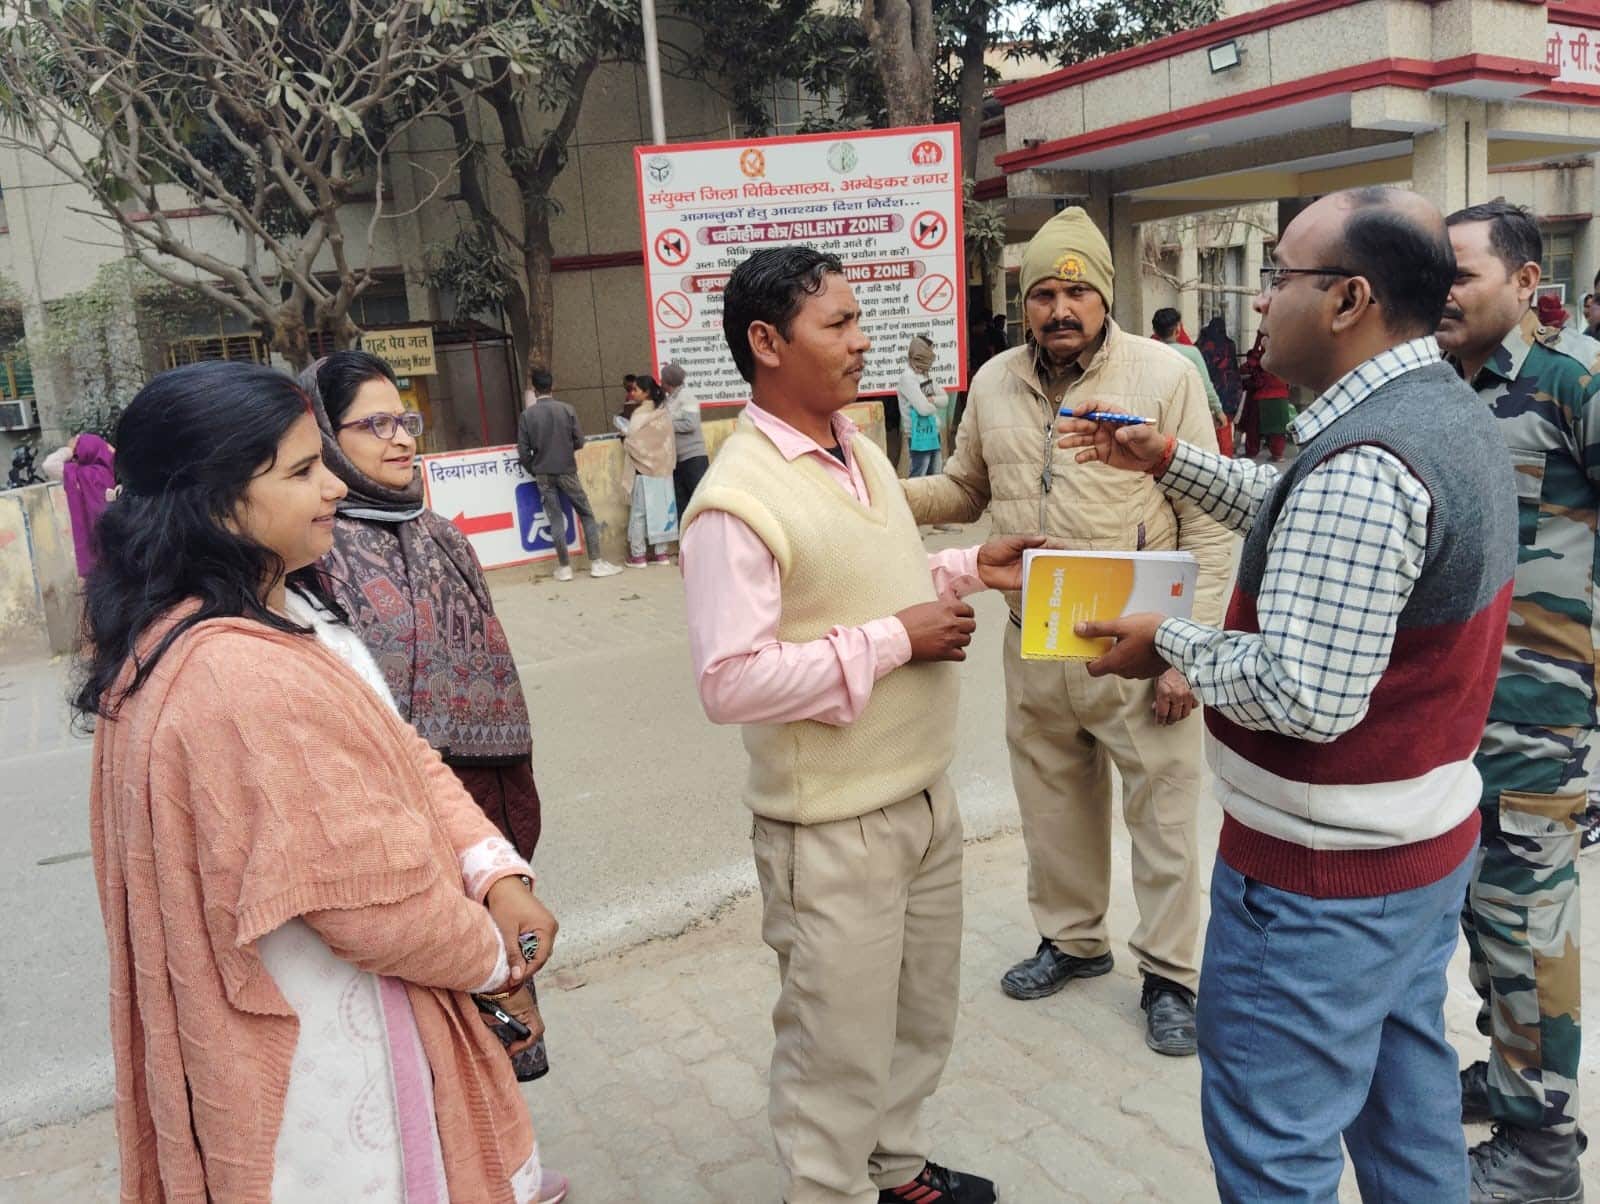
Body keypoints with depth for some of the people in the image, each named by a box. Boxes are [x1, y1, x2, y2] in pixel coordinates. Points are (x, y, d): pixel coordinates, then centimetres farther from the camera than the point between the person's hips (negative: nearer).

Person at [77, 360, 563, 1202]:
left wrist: (494, 871, -9)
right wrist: (489, 954, -9)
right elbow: (375, 898, -27)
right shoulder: (247, 677, -32)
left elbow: (396, 757, 1)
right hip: (328, 1047, -9)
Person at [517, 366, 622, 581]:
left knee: (556, 520, 5)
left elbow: (523, 451, -4)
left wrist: (534, 472, 12)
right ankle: (596, 563, 4)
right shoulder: (567, 409, -6)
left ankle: (564, 567, 7)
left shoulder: (526, 415, -4)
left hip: (543, 475, 1)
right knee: (586, 515, 7)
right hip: (567, 471, -1)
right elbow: (579, 442, -3)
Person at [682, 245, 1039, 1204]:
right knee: (841, 1048, 10)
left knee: (923, 1017, 24)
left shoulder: (859, 448, 5)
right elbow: (731, 683, -26)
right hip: (836, 826, -8)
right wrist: (895, 641, -22)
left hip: (927, 794, 9)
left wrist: (966, 569, 4)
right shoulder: (737, 498, -21)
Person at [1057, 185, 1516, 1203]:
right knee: (1408, 1101, 25)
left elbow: (1303, 693, -31)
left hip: (1322, 875, -10)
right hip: (1429, 839, 10)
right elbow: (1308, 522, 19)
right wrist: (1170, 462, 14)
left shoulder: (1363, 465, -27)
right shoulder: (1451, 414, 6)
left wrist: (1170, 643, -16)